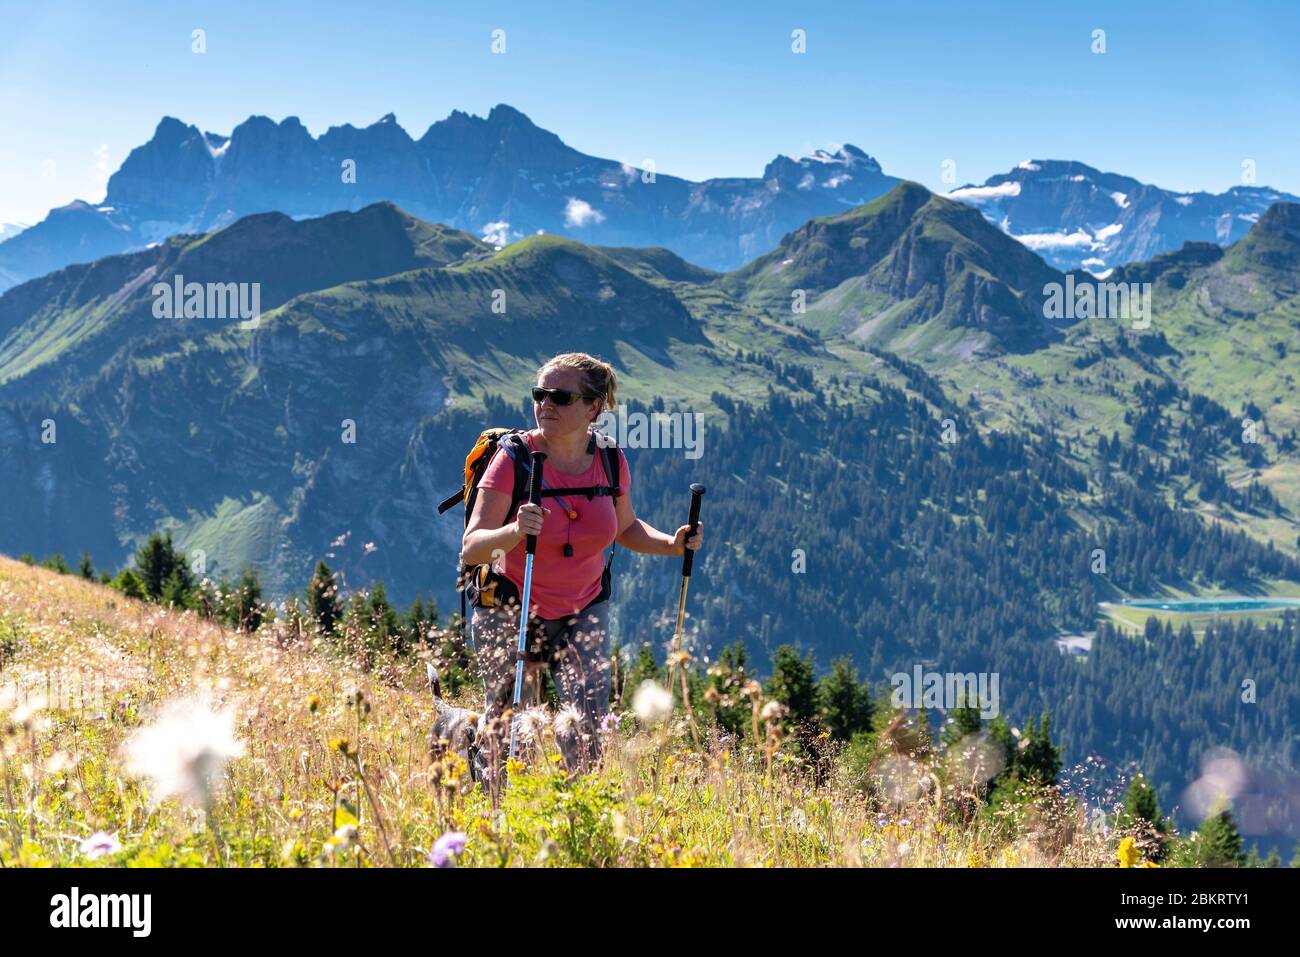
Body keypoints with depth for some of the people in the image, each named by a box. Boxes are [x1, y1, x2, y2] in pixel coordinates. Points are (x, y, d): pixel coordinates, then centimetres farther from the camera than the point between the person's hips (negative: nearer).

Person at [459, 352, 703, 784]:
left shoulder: (611, 460, -8)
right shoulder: (515, 458, -20)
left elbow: (626, 528, 10)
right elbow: (470, 548, -24)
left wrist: (672, 544, -9)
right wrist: (514, 531, -44)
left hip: (583, 611, 3)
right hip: (510, 612, -2)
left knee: (587, 724, -12)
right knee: (508, 729, 6)